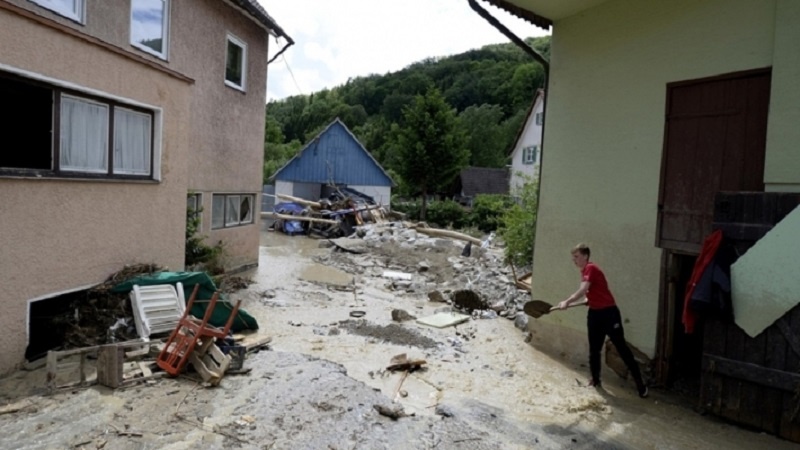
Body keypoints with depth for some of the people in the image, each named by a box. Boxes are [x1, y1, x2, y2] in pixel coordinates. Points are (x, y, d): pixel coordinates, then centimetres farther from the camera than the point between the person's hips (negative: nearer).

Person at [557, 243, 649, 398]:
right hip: (594, 313, 9)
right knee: (594, 350, 13)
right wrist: (568, 302, 6)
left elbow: (582, 291, -26)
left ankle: (640, 383, 7)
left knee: (622, 348, -2)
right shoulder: (584, 271, 11)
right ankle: (595, 380, 27)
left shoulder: (591, 268, -17)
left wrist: (567, 302, -21)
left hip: (609, 313, -9)